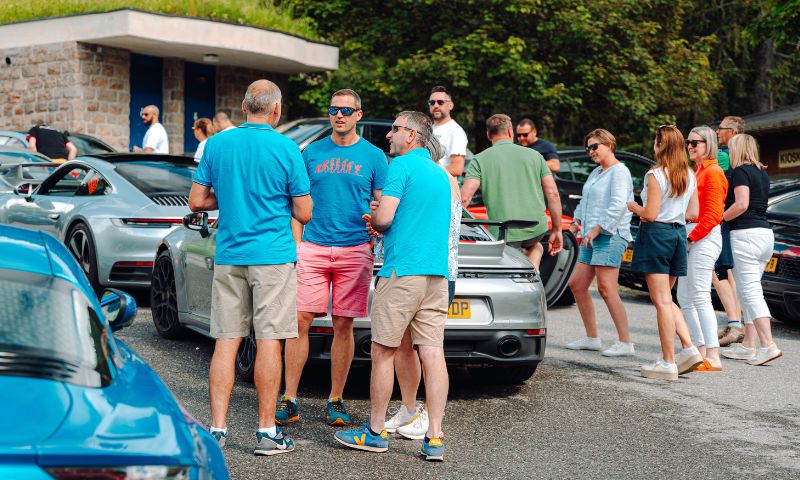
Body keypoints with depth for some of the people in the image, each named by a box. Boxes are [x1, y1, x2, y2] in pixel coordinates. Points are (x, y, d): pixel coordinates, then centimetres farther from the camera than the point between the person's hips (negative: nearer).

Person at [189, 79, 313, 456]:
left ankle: (217, 428, 6)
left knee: (226, 341, 6)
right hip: (272, 256, -3)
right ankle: (267, 431, 4)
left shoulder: (216, 145, 4)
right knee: (268, 342, 0)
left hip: (228, 256, 4)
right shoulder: (286, 149, -7)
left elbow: (196, 201, 7)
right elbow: (304, 213, -4)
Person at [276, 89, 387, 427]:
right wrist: (296, 245, 3)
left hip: (354, 252, -1)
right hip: (312, 248, 1)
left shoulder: (373, 157, 7)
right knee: (300, 321, -5)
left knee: (343, 325, 3)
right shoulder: (312, 152, 11)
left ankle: (335, 401, 13)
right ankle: (289, 400, 2)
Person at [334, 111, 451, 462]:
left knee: (383, 353, 3)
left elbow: (384, 217, -13)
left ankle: (375, 432, 11)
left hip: (402, 272, -7)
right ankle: (434, 439, -1)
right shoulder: (441, 174, 20)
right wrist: (381, 218, 20)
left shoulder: (402, 166, -6)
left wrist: (373, 214, 9)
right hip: (437, 274, 7)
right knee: (432, 354, 1)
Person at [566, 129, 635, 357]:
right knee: (577, 285, 10)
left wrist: (596, 229, -21)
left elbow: (618, 206, -19)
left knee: (606, 289, -14)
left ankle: (625, 342, -10)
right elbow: (584, 203, 30)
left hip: (610, 237, -10)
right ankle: (591, 338, 18)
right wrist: (575, 224, 17)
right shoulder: (595, 173, 21)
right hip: (592, 238, 10)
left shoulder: (619, 172, -8)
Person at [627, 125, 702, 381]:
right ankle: (689, 348, 5)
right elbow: (693, 213, 10)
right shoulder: (689, 176, 8)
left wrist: (633, 207, 3)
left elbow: (650, 214, -16)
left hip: (656, 235, -7)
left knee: (662, 301, -4)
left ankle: (668, 362, -2)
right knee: (666, 299, 18)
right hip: (679, 234, 7)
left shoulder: (655, 175, -13)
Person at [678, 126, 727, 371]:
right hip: (690, 236, 10)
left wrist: (691, 237, -15)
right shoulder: (695, 172, 20)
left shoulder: (712, 172, -9)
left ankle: (713, 357, -12)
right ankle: (701, 350, 16)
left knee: (700, 297, -13)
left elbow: (713, 214, -16)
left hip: (704, 237, -10)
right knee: (684, 297, 10)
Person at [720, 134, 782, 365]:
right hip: (765, 233, 9)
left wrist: (720, 218, -6)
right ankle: (748, 345, 12)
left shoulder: (741, 171, -7)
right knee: (749, 291, 12)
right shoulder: (762, 173, 18)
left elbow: (741, 204, -18)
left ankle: (768, 345, -19)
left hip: (745, 233, -9)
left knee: (750, 291, -10)